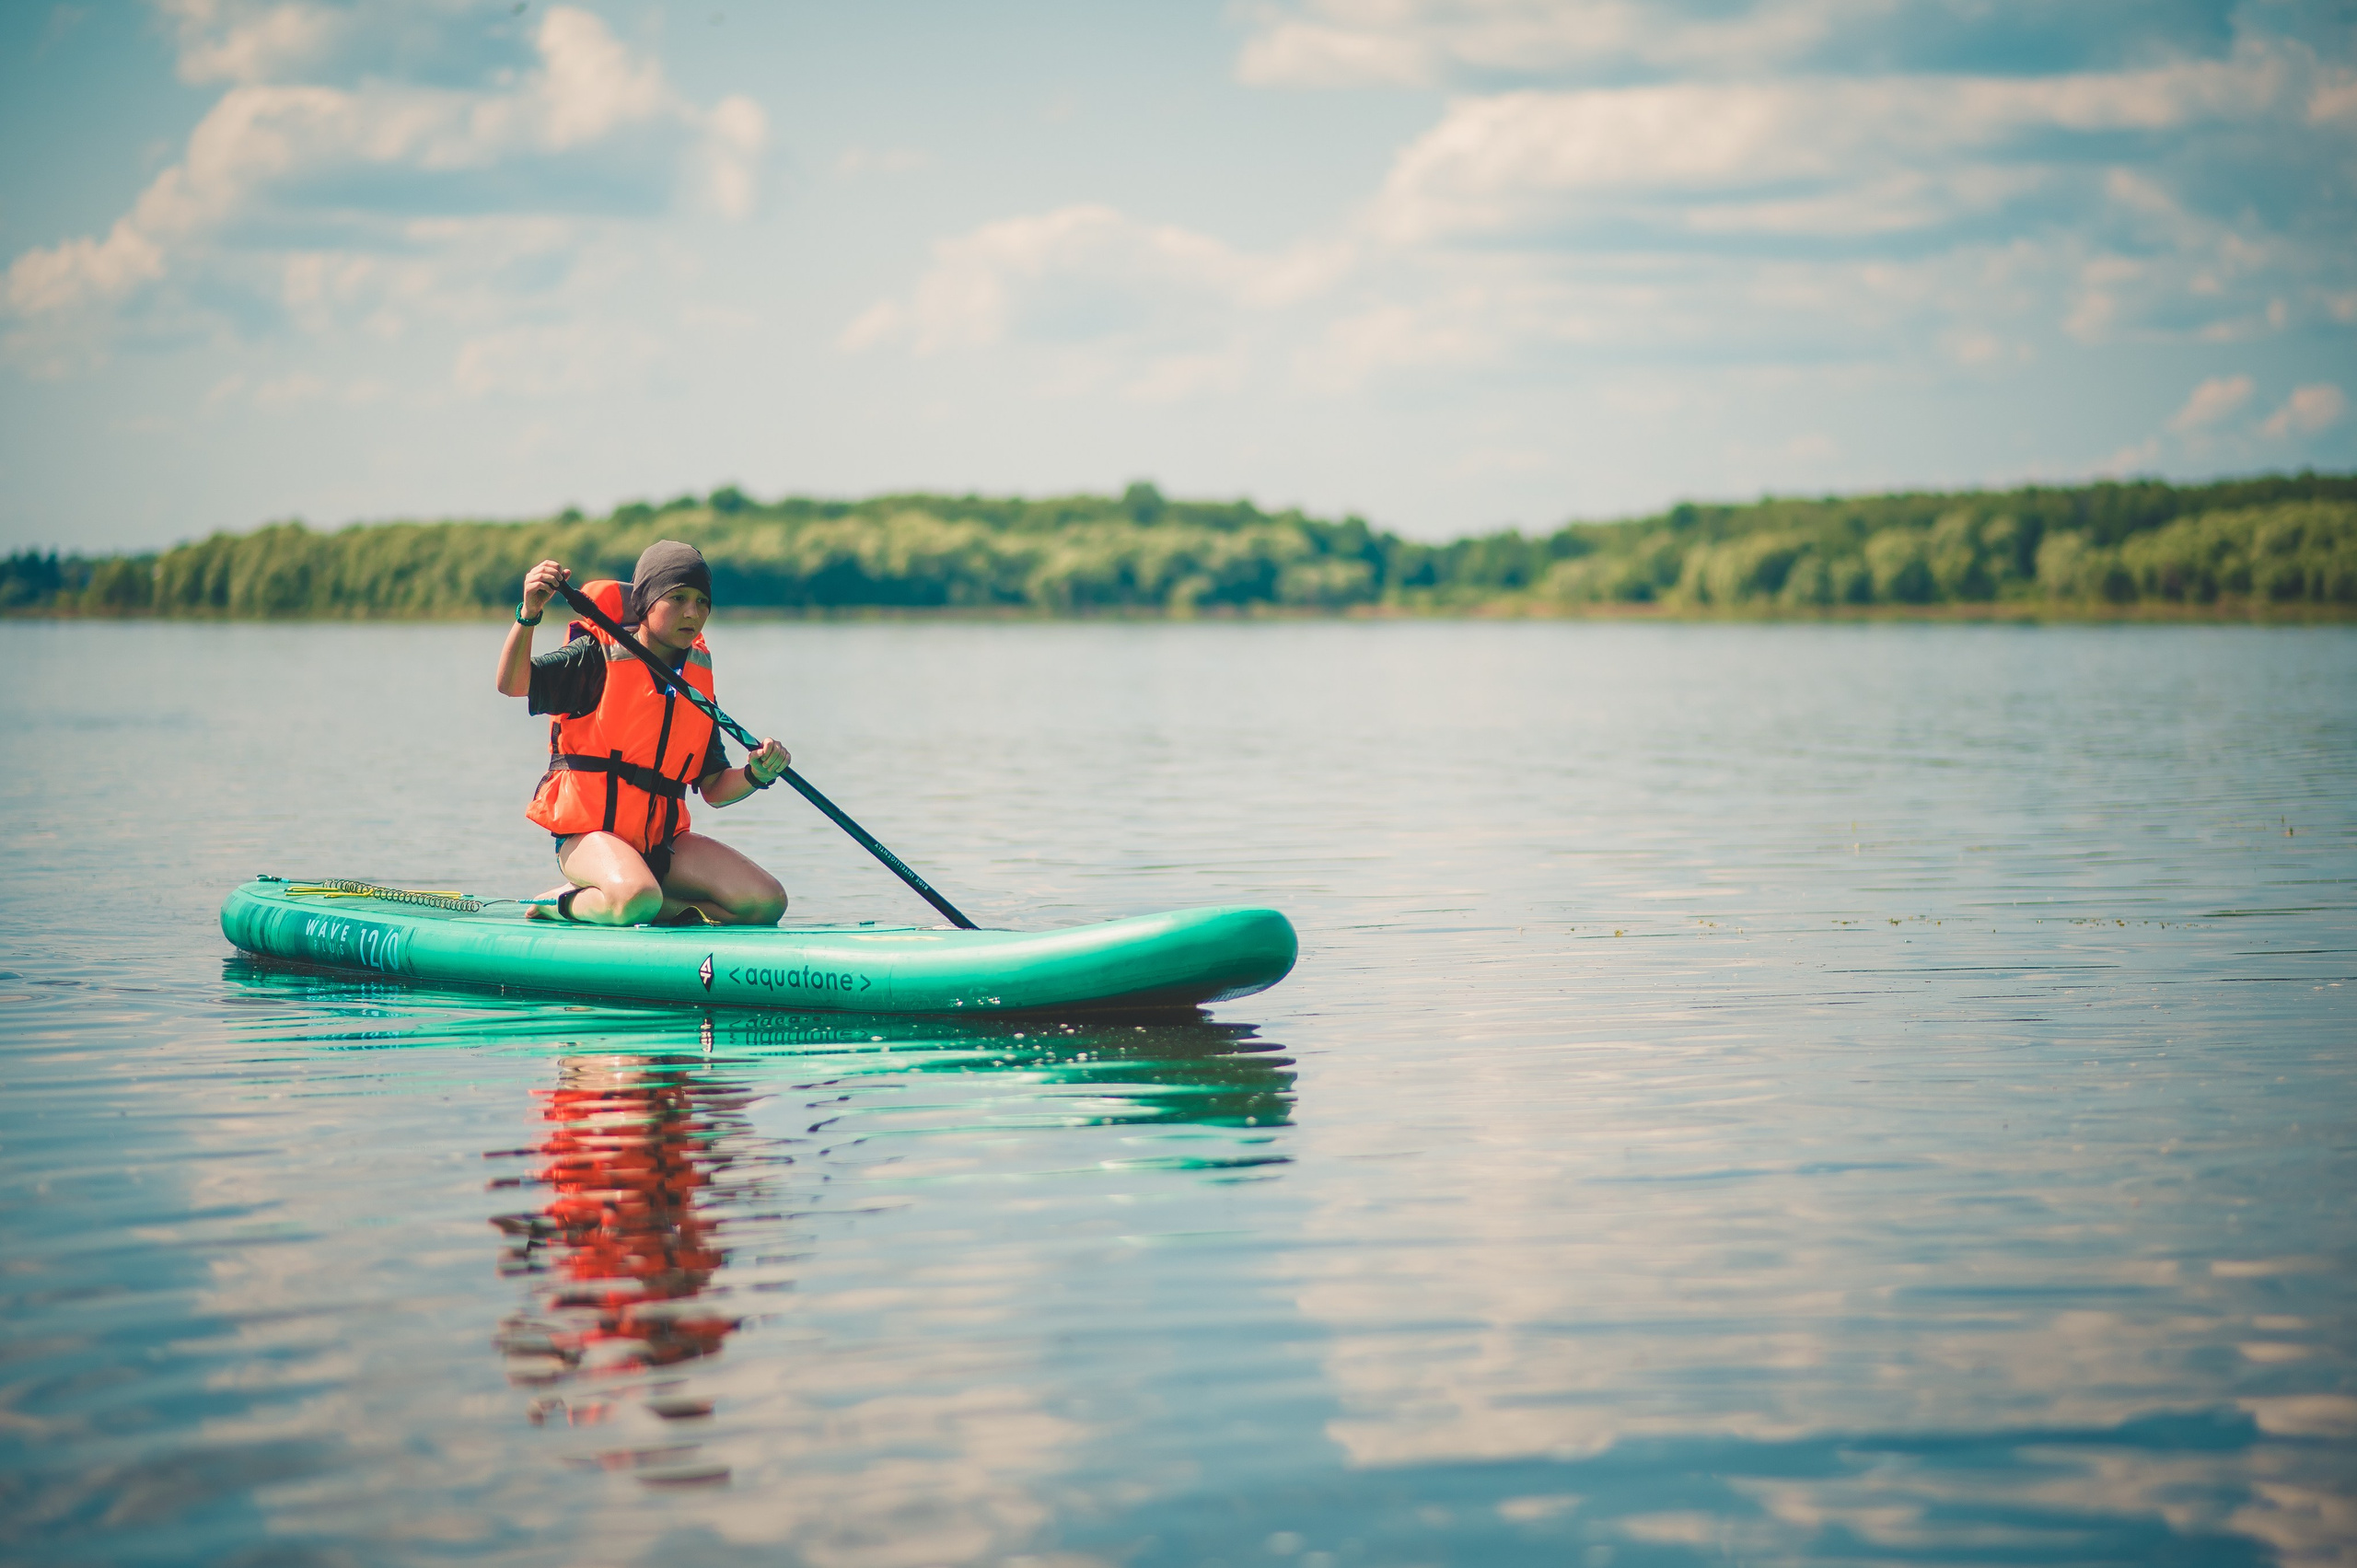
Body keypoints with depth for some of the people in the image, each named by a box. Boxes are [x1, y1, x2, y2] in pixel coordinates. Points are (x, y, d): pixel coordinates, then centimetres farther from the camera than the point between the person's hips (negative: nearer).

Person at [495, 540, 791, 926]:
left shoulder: (698, 681, 12)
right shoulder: (600, 657, -4)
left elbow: (714, 789, 12)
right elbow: (511, 684, -18)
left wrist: (756, 775, -9)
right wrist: (529, 614, -33)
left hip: (662, 840, 7)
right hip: (590, 833, -7)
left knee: (767, 903, -12)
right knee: (637, 899, -39)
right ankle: (566, 902, -2)